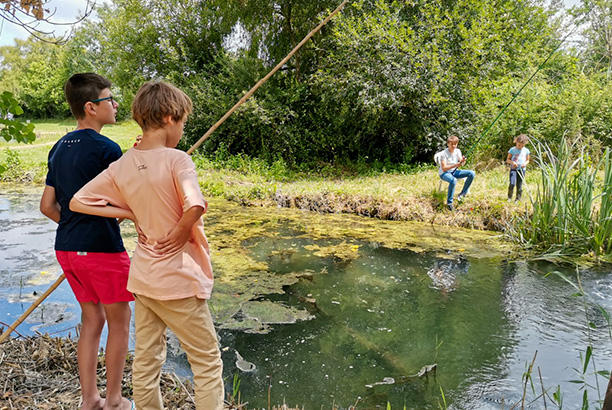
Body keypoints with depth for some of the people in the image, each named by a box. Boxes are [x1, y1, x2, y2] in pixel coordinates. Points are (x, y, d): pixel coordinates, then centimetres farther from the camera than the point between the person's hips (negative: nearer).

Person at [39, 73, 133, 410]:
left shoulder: (59, 148, 10)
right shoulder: (106, 149, -15)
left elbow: (47, 206, 12)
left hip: (67, 247, 8)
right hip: (102, 247, -8)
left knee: (92, 319, 18)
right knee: (119, 320, 7)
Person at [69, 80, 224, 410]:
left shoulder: (121, 166, 0)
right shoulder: (176, 160, -19)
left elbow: (77, 202, 6)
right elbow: (194, 207, -35)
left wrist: (131, 214, 2)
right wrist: (181, 233, -15)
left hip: (142, 278, 7)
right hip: (177, 282, -6)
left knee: (146, 362, 18)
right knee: (208, 363, 9)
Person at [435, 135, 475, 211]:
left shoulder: (457, 151, 1)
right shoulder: (444, 154, -17)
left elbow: (461, 164, -2)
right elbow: (444, 168, -22)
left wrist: (462, 161, -27)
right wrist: (455, 165, -36)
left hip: (454, 171, 7)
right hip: (444, 173, -6)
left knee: (472, 173, -13)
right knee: (453, 180, -40)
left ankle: (462, 194, -2)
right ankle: (449, 202, -22)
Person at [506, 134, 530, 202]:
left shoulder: (526, 150, 6)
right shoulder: (512, 150, -1)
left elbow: (527, 160, 15)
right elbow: (507, 160, 3)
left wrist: (525, 163, -8)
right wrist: (512, 162, -18)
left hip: (522, 169, 2)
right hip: (513, 169, -2)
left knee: (519, 185, 4)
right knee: (512, 184, -16)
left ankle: (518, 199, 15)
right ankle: (509, 197, 1)